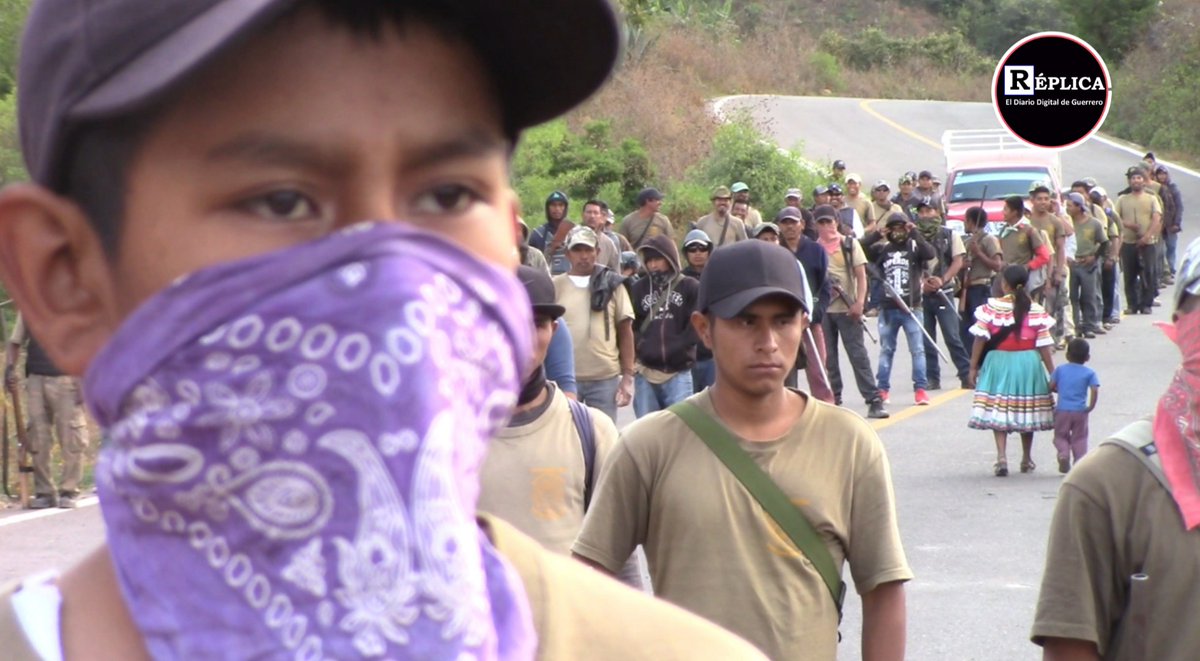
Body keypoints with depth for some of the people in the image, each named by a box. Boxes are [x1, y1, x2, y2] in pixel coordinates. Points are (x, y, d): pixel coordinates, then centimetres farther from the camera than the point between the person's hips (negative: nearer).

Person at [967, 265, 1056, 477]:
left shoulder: (992, 308, -8)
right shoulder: (1036, 311, -4)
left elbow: (980, 339, -9)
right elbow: (1044, 346, -4)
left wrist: (973, 367, -1)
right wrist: (1052, 374, 2)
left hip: (999, 362, -2)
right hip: (1028, 364, 2)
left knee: (998, 411, 3)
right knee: (1026, 410, 16)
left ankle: (1001, 458, -12)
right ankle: (1026, 460, 28)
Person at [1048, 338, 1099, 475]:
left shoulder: (1060, 369, 2)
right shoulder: (1089, 373, -1)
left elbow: (1051, 387, 1)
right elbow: (1094, 390, -13)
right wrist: (1091, 407, -4)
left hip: (1062, 410, 0)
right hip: (1080, 411, 0)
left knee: (1060, 436, 12)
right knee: (1079, 438, 12)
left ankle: (1063, 454, -13)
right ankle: (1080, 462, 2)